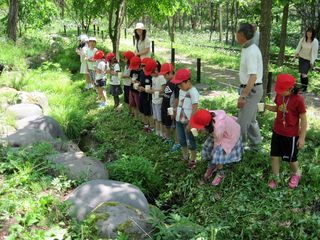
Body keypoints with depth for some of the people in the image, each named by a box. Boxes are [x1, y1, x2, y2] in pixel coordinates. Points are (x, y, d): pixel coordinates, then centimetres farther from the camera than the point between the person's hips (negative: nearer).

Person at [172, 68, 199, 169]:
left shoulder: (193, 92, -21)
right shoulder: (181, 91, 5)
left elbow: (195, 109, -22)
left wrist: (190, 123, -22)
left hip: (188, 121, -8)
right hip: (179, 120, 8)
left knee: (191, 141, 7)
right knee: (181, 140, 20)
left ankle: (193, 160, 22)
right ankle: (185, 156, 39)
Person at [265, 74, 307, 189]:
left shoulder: (298, 99, -23)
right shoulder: (279, 95, -6)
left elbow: (303, 119, -16)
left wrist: (302, 137, -14)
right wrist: (266, 106, -8)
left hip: (291, 135, -5)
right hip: (277, 132, 5)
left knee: (291, 158, 14)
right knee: (274, 155, 13)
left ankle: (296, 174, 44)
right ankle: (275, 178, 33)